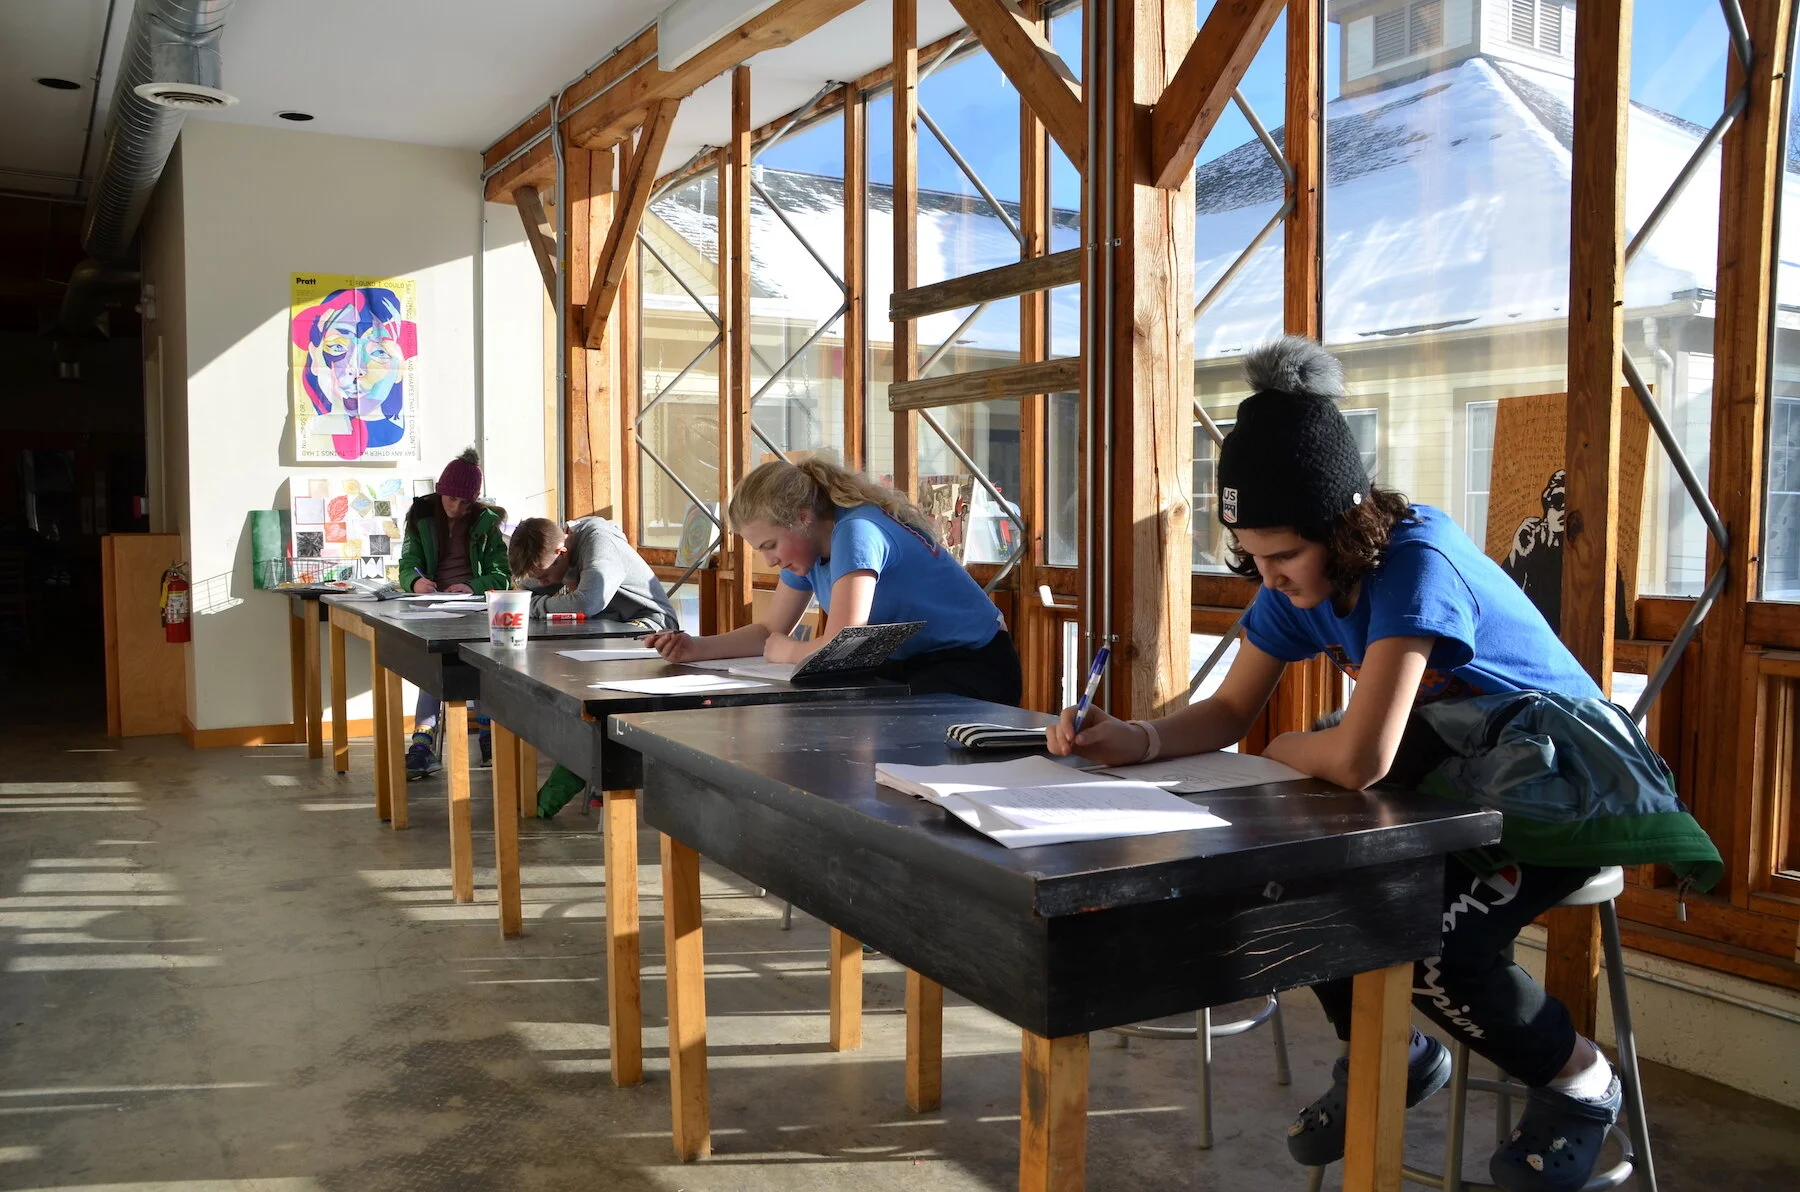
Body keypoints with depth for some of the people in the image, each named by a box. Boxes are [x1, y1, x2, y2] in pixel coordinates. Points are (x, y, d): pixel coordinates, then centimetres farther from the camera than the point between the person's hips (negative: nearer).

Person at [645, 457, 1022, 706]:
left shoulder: (856, 532, -26)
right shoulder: (806, 546, 2)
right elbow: (770, 630, 11)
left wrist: (782, 651, -12)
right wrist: (695, 648, -3)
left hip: (972, 665, -8)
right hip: (906, 664, 8)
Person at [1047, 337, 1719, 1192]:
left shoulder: (1416, 562, -32)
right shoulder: (1296, 580, -8)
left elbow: (1359, 759, -38)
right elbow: (1230, 712, -1)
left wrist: (1284, 748, -16)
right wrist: (1133, 740, -20)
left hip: (1562, 782, -7)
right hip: (1449, 776, 7)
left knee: (1428, 945, -27)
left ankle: (1579, 1081, 7)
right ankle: (1391, 1054, 16)